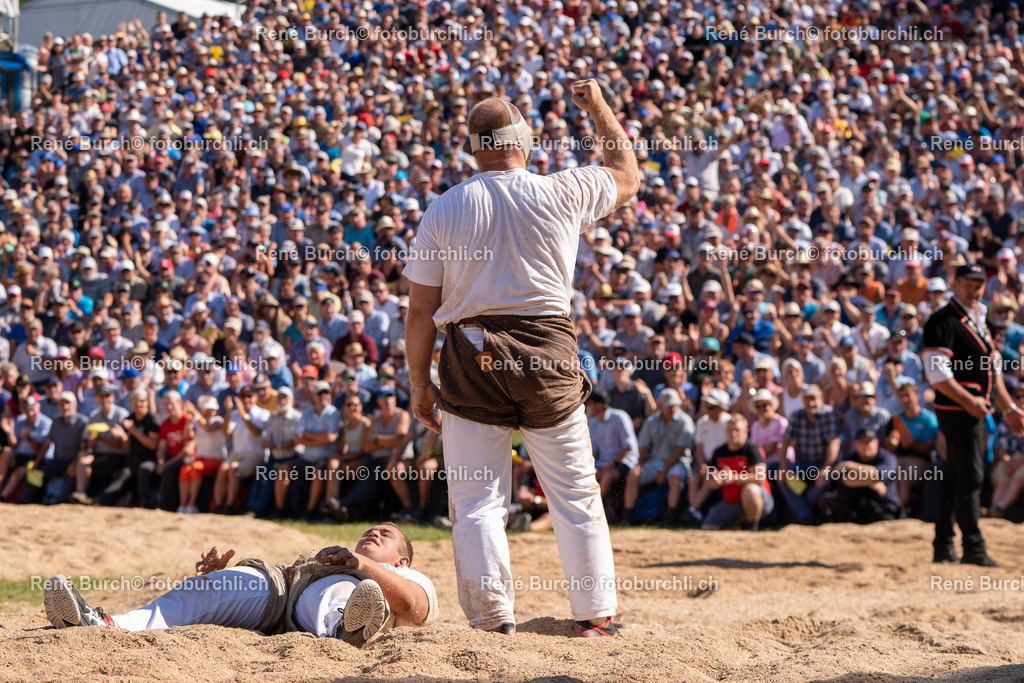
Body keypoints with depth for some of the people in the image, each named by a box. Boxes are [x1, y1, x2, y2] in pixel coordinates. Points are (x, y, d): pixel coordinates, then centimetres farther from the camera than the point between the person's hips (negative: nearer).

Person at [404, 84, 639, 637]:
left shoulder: (443, 210, 1)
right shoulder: (563, 193, 1)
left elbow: (421, 310, 0)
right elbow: (627, 175, 22)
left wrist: (419, 383, 9)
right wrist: (599, 108, 34)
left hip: (470, 356, 0)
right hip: (549, 352, 0)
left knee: (477, 499, 4)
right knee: (575, 492, 10)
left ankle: (493, 619, -1)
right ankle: (595, 614, 13)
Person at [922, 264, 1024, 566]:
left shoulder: (979, 320, 19)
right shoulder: (943, 321, -10)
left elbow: (993, 368, 24)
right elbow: (936, 373, -18)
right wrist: (969, 401, -21)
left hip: (978, 411, 9)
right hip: (957, 410, -9)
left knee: (956, 479, 11)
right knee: (970, 477, -10)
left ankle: (943, 547, 15)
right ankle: (973, 548, -7)